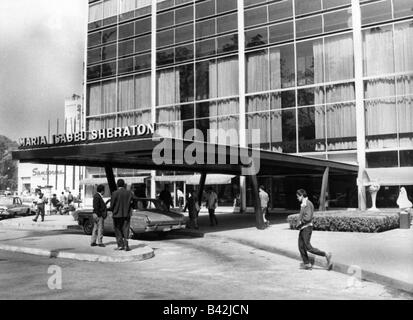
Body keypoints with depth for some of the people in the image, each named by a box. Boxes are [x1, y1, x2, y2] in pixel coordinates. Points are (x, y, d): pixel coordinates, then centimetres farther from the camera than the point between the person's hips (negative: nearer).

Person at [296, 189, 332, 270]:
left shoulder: (307, 204, -15)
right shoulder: (304, 204, 15)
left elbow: (308, 217, -25)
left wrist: (299, 223, -12)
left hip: (306, 228, -10)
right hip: (303, 229, 10)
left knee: (308, 247, -9)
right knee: (301, 247, 8)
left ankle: (326, 255, -4)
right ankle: (307, 264, 11)